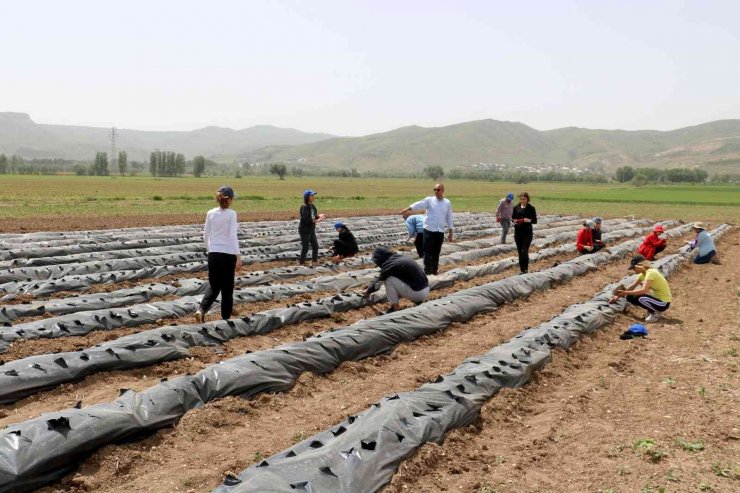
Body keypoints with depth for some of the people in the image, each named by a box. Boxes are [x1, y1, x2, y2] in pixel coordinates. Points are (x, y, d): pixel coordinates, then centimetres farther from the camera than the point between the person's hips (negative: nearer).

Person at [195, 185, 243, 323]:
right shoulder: (231, 214, -9)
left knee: (213, 285, 15)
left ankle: (201, 309, -8)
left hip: (214, 253, 4)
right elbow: (233, 235, -15)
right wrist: (238, 256, -15)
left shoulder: (211, 213, 4)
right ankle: (225, 317, 16)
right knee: (227, 287, 10)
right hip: (228, 254, -4)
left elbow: (205, 236, 9)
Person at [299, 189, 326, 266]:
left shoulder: (312, 206, 6)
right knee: (305, 248, 1)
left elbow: (314, 215, 9)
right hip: (304, 231, -9)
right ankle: (301, 263, 15)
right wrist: (317, 220, -24)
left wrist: (319, 216, -12)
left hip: (312, 230, 9)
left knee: (315, 246, 13)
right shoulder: (304, 207, -20)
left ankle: (314, 262, 25)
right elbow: (306, 219, -26)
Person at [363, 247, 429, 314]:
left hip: (418, 293, -8)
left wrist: (368, 291, 19)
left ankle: (396, 309, 1)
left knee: (388, 280, -6)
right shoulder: (400, 257, 12)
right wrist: (370, 286, 34)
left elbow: (378, 281, 1)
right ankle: (418, 300, 17)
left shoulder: (390, 265, -13)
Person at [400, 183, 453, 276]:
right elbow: (418, 204, -19)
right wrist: (407, 209, -36)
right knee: (428, 252, -3)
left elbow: (449, 218, 11)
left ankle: (434, 271, 21)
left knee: (436, 253, 10)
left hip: (440, 231, 2)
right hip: (429, 230, -2)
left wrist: (450, 232, 11)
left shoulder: (447, 203, 5)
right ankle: (427, 271, 2)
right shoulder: (429, 200, -3)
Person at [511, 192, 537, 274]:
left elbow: (535, 221, -2)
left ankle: (525, 269, -4)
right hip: (518, 232, 3)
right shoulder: (516, 208, 6)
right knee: (520, 251, 6)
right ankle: (522, 270, 16)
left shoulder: (531, 208, -2)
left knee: (524, 251, -14)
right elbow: (512, 218, 11)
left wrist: (529, 220, -22)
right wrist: (514, 221, -12)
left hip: (527, 232, -3)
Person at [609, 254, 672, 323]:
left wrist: (625, 293, -33)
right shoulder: (643, 273, 3)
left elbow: (644, 290, -34)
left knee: (640, 298, -33)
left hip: (664, 302, -9)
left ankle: (657, 313, -7)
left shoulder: (650, 273, -24)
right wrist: (618, 296, 2)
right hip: (657, 298, 9)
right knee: (630, 297, 0)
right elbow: (632, 286, 8)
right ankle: (653, 310, 9)